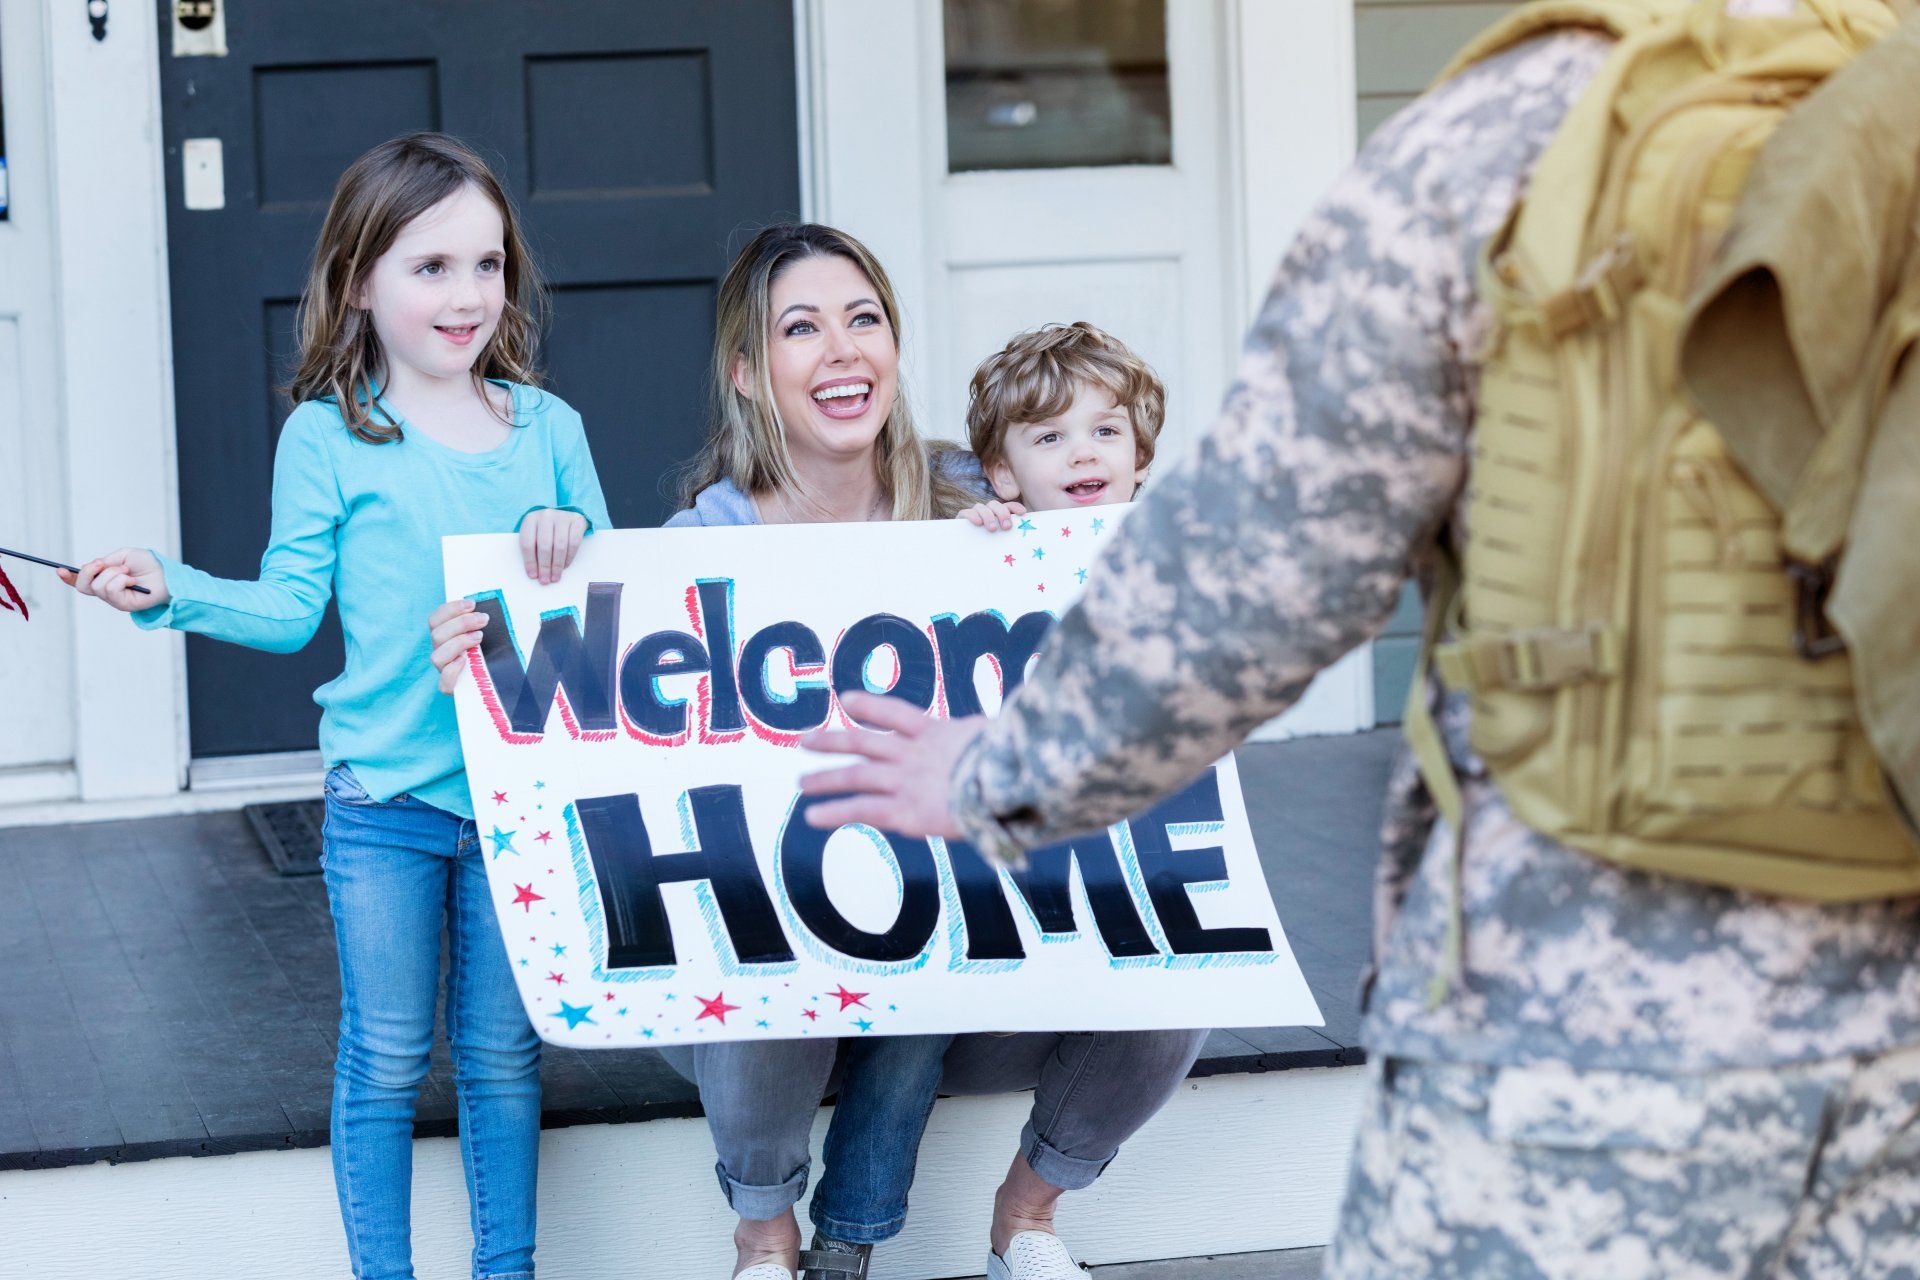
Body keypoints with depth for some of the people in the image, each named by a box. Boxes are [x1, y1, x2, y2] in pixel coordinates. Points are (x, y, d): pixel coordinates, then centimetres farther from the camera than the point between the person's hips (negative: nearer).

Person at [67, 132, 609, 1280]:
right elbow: (293, 605, -1)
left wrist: (571, 533, -12)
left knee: (503, 1055, 11)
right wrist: (175, 591, -15)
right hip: (384, 798, -2)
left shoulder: (546, 425, 5)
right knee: (385, 1058, 6)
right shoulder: (328, 437, -3)